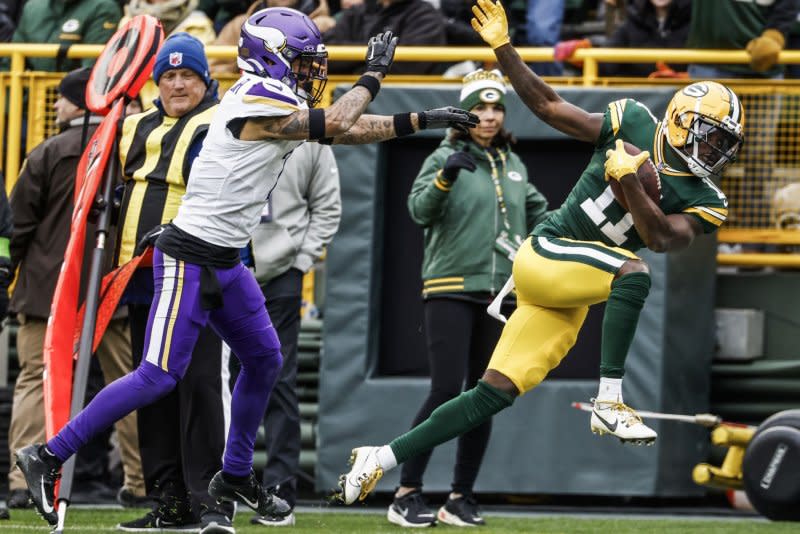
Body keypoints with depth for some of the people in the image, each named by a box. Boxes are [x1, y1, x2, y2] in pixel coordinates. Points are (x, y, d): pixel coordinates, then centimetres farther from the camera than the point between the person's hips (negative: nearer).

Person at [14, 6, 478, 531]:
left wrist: (423, 120, 15)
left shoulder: (277, 104, 10)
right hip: (189, 258, -10)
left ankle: (236, 476, 30)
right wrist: (374, 75, -3)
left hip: (225, 263, 10)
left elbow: (348, 130, 17)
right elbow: (335, 124, -17)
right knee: (159, 376, -12)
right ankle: (48, 456, -8)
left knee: (264, 360, 15)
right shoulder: (255, 99, -18)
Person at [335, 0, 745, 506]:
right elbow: (550, 106, 3)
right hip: (545, 256, -4)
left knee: (493, 395, 1)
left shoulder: (704, 202, 4)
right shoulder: (635, 123, -2)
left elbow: (662, 237, -14)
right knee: (634, 273, -30)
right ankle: (610, 404, -29)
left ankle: (384, 458, 10)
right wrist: (503, 50, -5)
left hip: (569, 303, 4)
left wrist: (630, 180, -25)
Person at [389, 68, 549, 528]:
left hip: (501, 296, 6)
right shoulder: (446, 158, -3)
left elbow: (537, 211, 29)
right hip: (451, 291, -6)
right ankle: (407, 494, -13)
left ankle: (462, 499, 10)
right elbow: (421, 211, -17)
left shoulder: (513, 165, 14)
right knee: (446, 391, -16)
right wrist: (445, 177, -34)